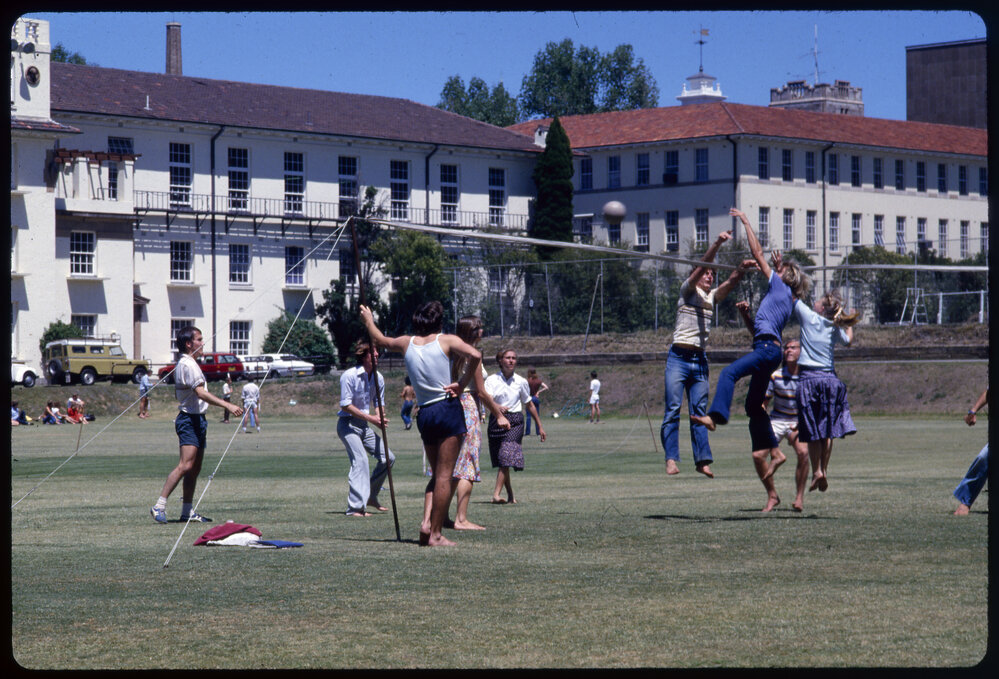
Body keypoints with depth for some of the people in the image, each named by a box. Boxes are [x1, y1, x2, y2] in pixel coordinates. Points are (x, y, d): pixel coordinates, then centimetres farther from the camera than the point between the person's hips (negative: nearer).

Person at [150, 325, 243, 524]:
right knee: (186, 465, -18)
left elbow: (177, 392, 25)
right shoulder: (188, 365, -15)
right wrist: (228, 406, -31)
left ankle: (187, 511, 13)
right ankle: (159, 506, -19)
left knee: (195, 468, 10)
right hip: (190, 420, -11)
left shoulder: (185, 364, 17)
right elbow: (201, 393, -25)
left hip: (196, 420, 11)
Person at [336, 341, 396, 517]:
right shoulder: (349, 376, -16)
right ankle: (355, 507, -22)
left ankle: (370, 496, 19)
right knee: (360, 460, -22)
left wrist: (380, 417, -9)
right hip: (347, 423, -7)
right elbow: (346, 405, -17)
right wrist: (370, 418, -21)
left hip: (364, 425, 7)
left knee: (388, 457, 3)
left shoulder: (378, 378, 5)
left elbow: (379, 403, 15)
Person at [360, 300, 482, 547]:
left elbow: (380, 341, 29)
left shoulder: (406, 343, 9)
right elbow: (475, 355, -20)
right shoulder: (447, 341, -3)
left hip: (424, 414, 5)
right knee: (444, 476, -4)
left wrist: (368, 320, 48)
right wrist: (462, 383, -9)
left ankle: (427, 520, -2)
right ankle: (435, 534, -7)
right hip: (448, 409, -5)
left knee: (437, 474, 18)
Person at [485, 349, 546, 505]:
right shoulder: (492, 380, 1)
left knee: (506, 457, -17)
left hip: (515, 421, -1)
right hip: (496, 420, 1)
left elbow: (529, 404, 15)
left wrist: (540, 426, 19)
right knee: (501, 461, 4)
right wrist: (498, 407, -36)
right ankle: (510, 496, 16)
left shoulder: (521, 382, 6)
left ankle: (496, 494, -22)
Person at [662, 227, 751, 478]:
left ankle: (702, 459, 2)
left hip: (700, 360, 5)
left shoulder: (713, 297, 18)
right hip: (678, 357, -5)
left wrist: (744, 267, -16)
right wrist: (717, 244, -24)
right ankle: (671, 459, -11)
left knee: (699, 412, 3)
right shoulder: (688, 290, 3)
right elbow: (702, 265, -11)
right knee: (673, 409, -9)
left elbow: (731, 281, 3)